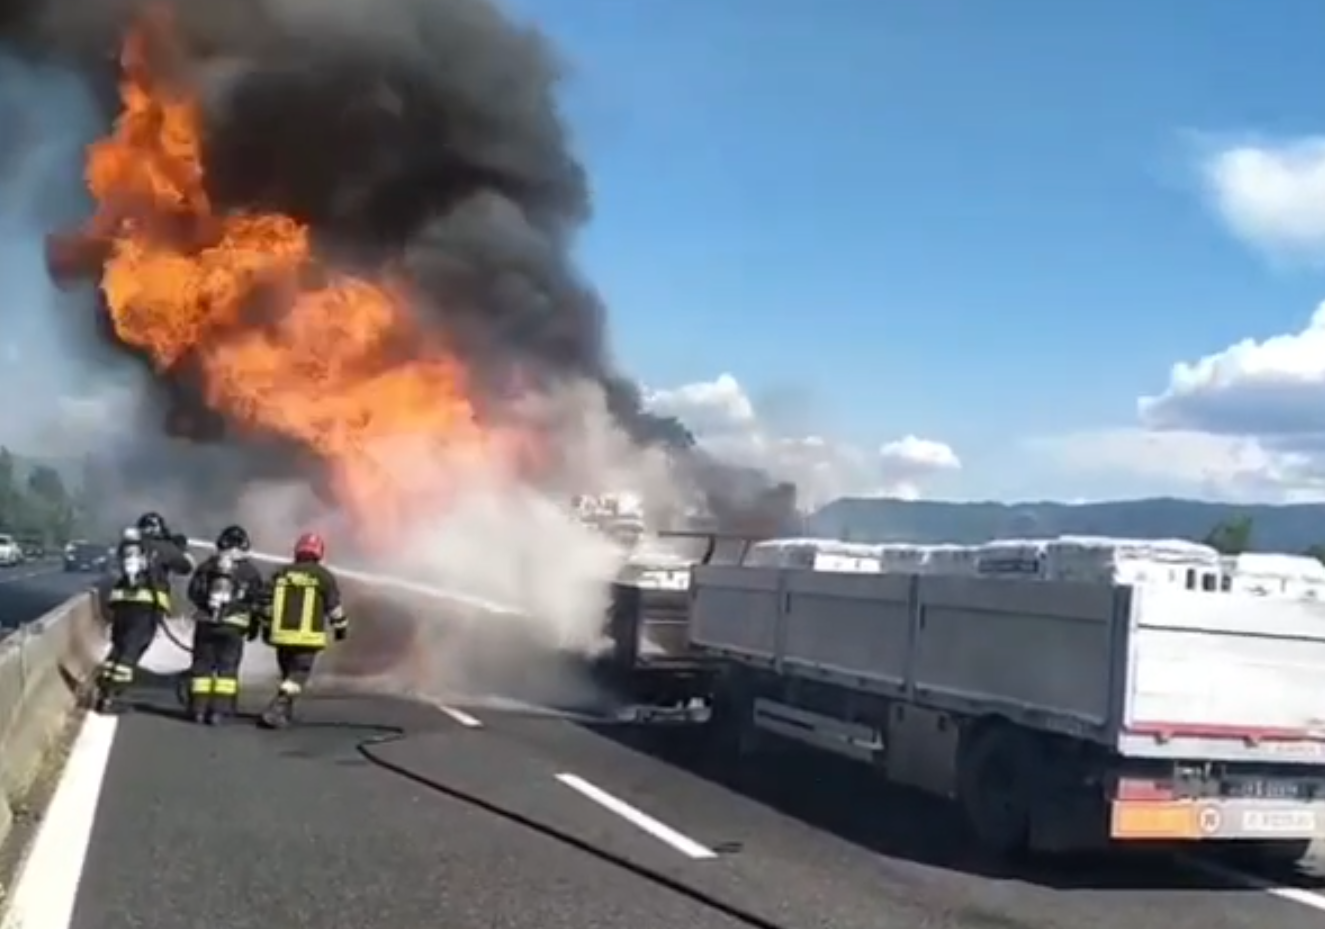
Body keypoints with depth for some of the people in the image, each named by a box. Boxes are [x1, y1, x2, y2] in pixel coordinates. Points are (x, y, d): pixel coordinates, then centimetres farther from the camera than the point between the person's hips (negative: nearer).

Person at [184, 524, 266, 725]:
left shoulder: (207, 566, 6)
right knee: (227, 667, 2)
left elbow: (193, 593, 8)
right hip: (234, 625, -2)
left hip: (205, 623, 2)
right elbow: (256, 602, 1)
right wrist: (254, 625, 13)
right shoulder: (250, 571, 0)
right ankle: (219, 710, -6)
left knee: (202, 665, 9)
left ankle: (198, 708, 7)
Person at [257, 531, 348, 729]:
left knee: (288, 672, 20)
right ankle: (275, 711, -15)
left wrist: (267, 629, 21)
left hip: (282, 634, 4)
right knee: (299, 674, -1)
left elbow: (268, 604, 10)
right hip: (308, 637, -4)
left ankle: (284, 711, 27)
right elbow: (334, 607, 0)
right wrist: (341, 628, 14)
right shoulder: (324, 577, -3)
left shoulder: (280, 573, 7)